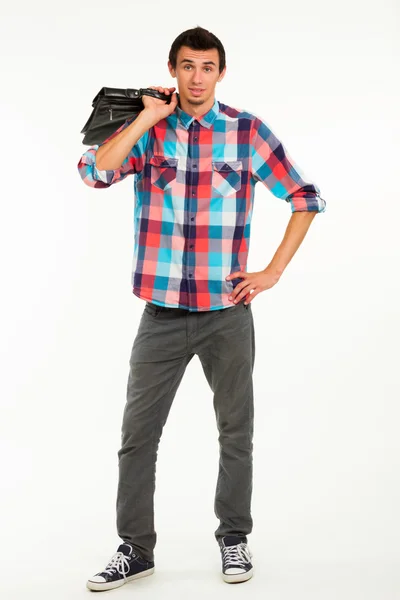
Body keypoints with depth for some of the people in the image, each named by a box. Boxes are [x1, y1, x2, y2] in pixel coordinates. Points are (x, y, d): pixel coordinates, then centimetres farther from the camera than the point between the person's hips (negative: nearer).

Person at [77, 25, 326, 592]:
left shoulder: (249, 131, 0)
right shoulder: (147, 129, 2)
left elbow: (305, 199, 4)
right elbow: (94, 172, -15)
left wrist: (273, 271, -2)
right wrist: (147, 119, -13)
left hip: (227, 312, 0)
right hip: (162, 313, 1)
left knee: (236, 431, 10)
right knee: (138, 433, 4)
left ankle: (234, 538, 28)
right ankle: (135, 547, 19)